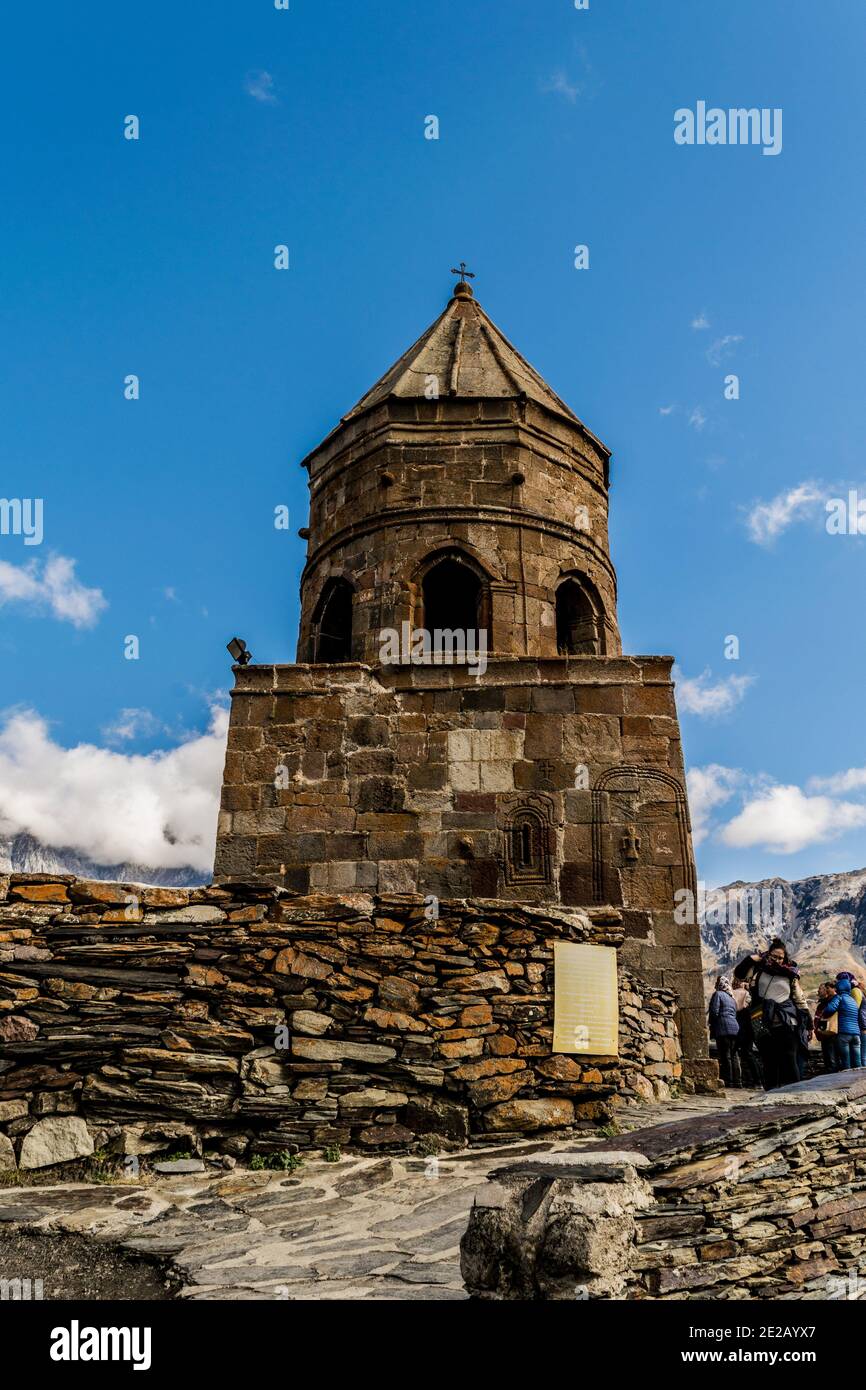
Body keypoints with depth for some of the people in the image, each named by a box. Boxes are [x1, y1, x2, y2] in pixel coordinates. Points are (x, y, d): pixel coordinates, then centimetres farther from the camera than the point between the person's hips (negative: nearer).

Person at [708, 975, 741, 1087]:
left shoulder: (717, 994, -2)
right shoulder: (732, 997, 21)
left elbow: (714, 1012, -8)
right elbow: (735, 1013, 18)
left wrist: (712, 1026, 6)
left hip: (723, 1028, -7)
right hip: (735, 1027, 7)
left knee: (725, 1056, -5)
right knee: (734, 1055, 9)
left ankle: (728, 1081, -7)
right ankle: (737, 1080, 9)